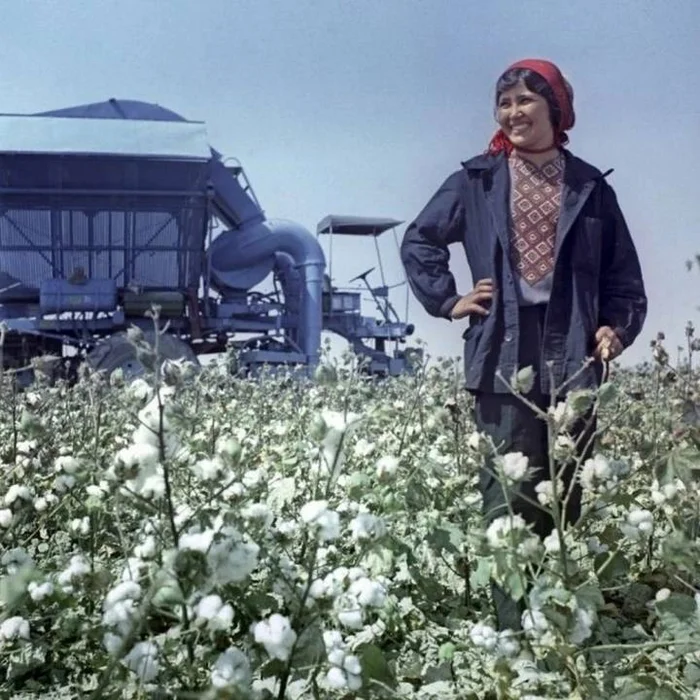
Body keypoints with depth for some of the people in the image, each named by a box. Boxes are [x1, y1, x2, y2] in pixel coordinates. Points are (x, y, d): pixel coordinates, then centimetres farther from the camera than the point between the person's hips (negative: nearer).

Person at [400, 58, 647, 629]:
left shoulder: (590, 187, 11)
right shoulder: (478, 181, 8)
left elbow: (624, 275, 14)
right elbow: (418, 242, 17)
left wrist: (618, 327, -2)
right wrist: (448, 300, 6)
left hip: (573, 361, 2)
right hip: (505, 359, -1)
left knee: (567, 494, 7)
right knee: (510, 496, -4)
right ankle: (513, 627, 2)